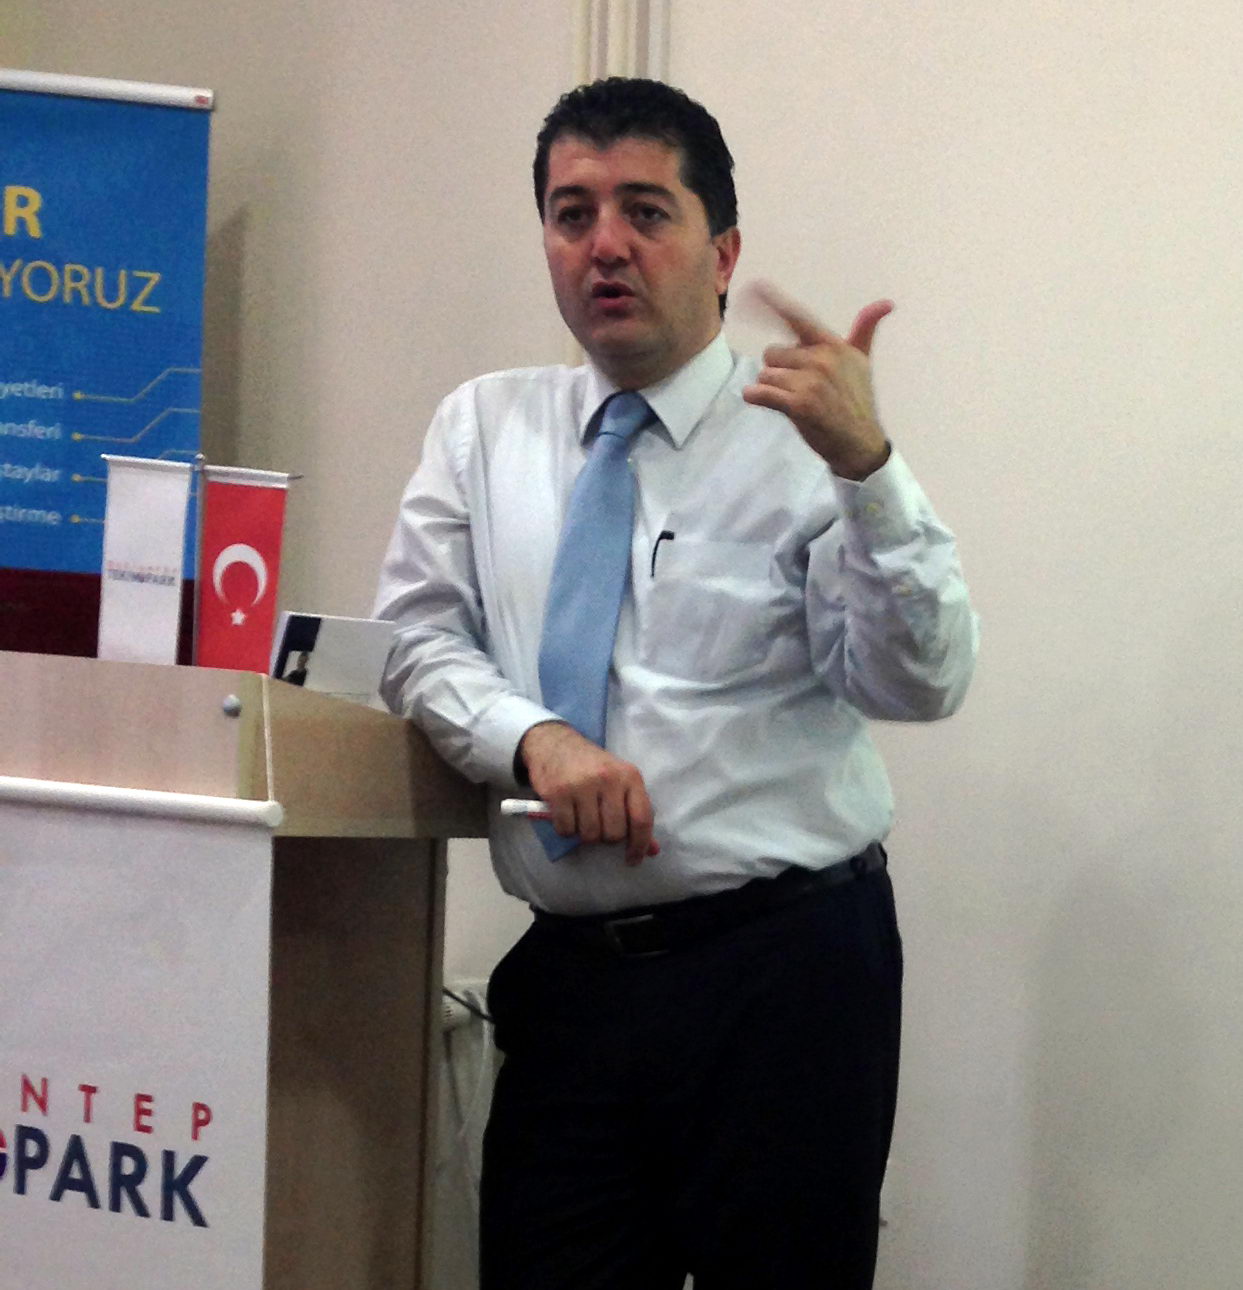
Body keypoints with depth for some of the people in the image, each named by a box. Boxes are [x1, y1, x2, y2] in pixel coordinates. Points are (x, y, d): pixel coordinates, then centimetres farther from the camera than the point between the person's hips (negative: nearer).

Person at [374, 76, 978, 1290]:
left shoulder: (804, 447, -4)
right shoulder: (486, 426, 10)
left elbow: (918, 684, -15)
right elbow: (422, 636, 6)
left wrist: (866, 467, -29)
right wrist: (533, 737, -14)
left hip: (783, 967, -3)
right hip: (568, 972, 4)